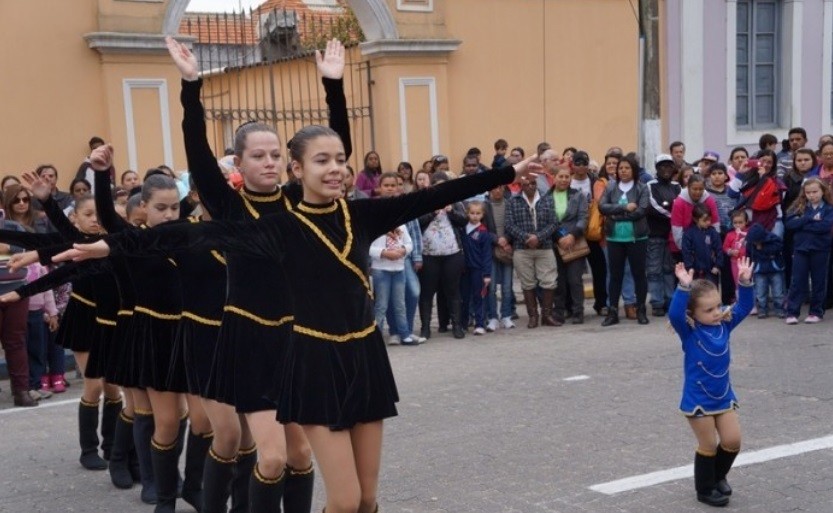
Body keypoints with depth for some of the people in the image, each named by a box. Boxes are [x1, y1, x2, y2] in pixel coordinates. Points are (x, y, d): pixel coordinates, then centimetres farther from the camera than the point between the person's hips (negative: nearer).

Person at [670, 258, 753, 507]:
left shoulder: (724, 324, -1)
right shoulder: (689, 331, -17)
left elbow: (744, 307, -1)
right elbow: (674, 314, -35)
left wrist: (745, 282, -16)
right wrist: (684, 288, -44)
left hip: (724, 397, 5)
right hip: (698, 400, -5)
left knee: (732, 441, 6)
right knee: (708, 446, 5)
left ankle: (718, 476, 33)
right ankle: (705, 489, 24)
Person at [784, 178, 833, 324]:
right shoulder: (799, 207, 7)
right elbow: (790, 224, -7)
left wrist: (801, 223, -11)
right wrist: (810, 219, -15)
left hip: (820, 250, -1)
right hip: (800, 249, 1)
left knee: (819, 282, 7)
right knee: (797, 281, 1)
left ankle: (816, 312, 16)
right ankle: (792, 312, 2)